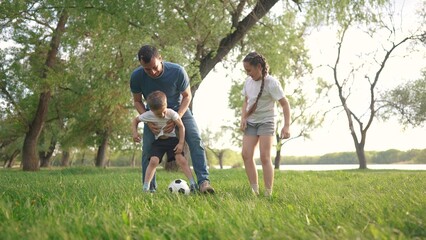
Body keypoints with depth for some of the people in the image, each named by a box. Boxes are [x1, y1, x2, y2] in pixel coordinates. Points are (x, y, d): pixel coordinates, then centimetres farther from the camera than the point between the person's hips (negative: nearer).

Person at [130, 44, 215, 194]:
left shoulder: (177, 71, -30)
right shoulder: (136, 76, -25)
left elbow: (187, 96, -14)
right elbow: (137, 101, -7)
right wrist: (148, 121, -23)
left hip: (178, 109, -1)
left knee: (195, 140, -19)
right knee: (147, 149, -8)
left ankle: (203, 181, -22)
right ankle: (149, 189, 5)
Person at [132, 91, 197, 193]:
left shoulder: (171, 113, -20)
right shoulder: (148, 115, -16)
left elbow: (181, 126, -10)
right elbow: (135, 120, 4)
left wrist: (181, 143, -15)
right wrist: (134, 132, -13)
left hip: (172, 139, -1)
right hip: (158, 141, 1)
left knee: (181, 159, -17)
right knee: (153, 161, -19)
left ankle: (193, 184, -12)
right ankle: (145, 188, -13)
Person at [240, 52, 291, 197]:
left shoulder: (271, 83, -15)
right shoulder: (248, 81, 3)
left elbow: (285, 104, -14)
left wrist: (286, 126, -21)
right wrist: (243, 117, 0)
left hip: (266, 121, -6)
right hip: (250, 122, 6)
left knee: (265, 156, -14)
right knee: (246, 154, -8)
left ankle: (268, 193, -10)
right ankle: (254, 190, -3)